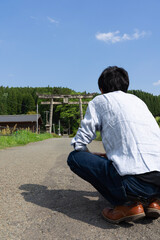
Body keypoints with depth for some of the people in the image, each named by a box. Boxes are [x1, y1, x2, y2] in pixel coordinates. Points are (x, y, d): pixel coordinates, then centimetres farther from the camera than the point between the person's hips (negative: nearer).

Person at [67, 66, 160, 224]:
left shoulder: (99, 101, 7)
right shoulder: (138, 100, 24)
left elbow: (79, 143, 4)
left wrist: (93, 157, 26)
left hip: (135, 180, -8)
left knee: (74, 157, 5)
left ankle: (127, 204, 0)